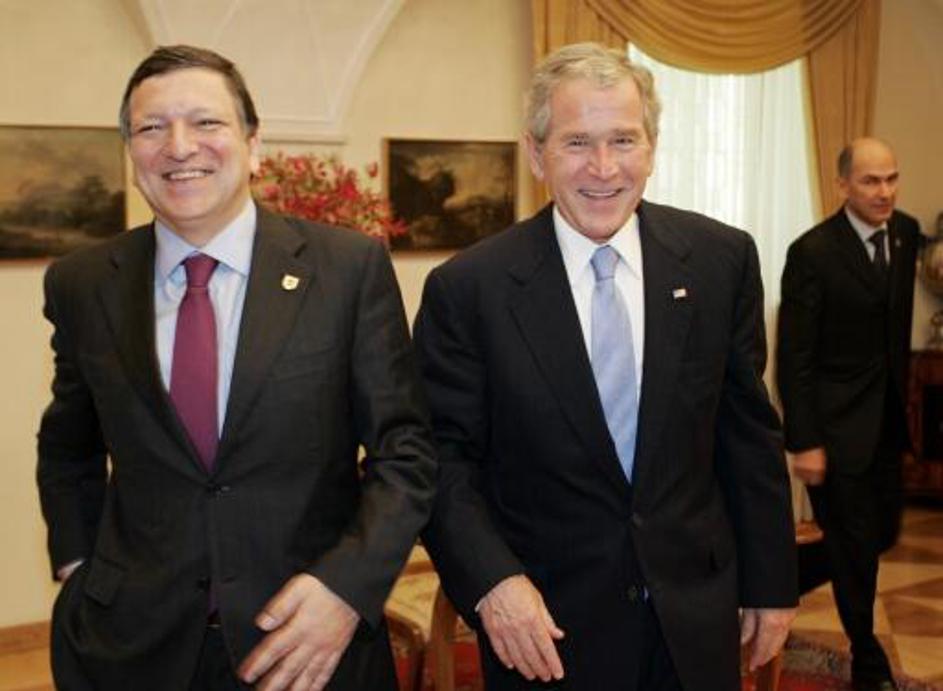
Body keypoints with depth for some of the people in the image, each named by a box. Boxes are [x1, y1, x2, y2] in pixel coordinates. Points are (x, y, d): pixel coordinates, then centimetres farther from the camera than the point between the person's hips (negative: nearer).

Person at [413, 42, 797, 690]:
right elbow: (444, 456, -7)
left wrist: (772, 583, 6)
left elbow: (749, 434, 3)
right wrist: (490, 580, -21)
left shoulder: (722, 259, -4)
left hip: (696, 616, 3)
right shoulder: (468, 287, -11)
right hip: (547, 629, -2)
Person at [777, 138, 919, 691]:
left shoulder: (907, 233, 2)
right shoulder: (812, 252, -17)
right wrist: (804, 443, -18)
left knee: (883, 534, 15)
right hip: (838, 422, -6)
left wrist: (902, 393, 15)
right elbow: (794, 358, -16)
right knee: (855, 546, 3)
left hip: (888, 419, 7)